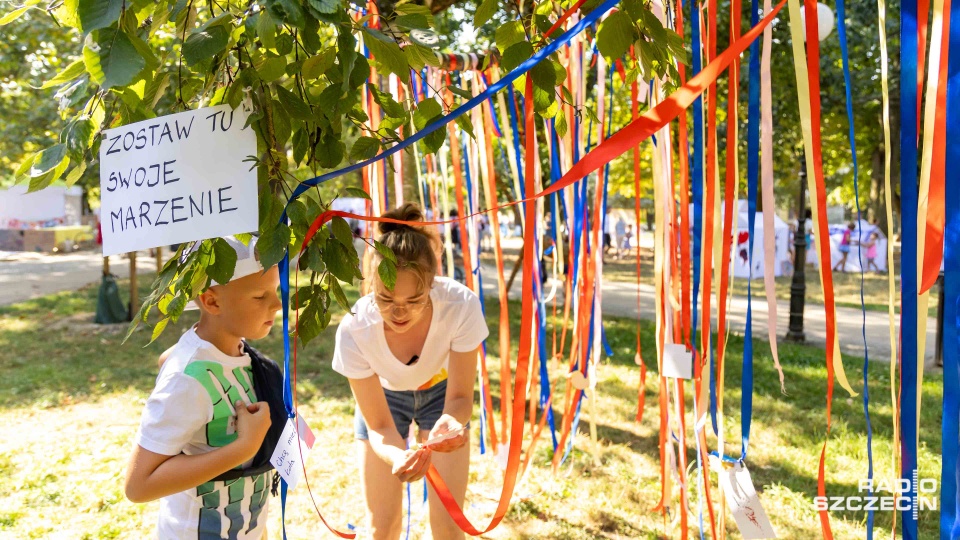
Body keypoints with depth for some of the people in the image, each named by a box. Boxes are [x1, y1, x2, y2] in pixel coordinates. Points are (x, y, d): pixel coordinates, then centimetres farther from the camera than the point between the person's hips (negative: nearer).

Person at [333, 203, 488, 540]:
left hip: (440, 391, 0)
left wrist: (450, 422, -45)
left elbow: (459, 396, -22)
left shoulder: (461, 306, -37)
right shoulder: (354, 330, -36)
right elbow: (379, 427, -26)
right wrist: (399, 457, -47)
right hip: (382, 398, 0)